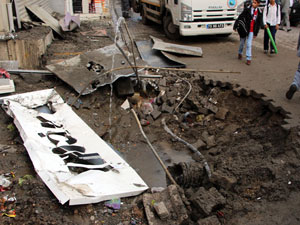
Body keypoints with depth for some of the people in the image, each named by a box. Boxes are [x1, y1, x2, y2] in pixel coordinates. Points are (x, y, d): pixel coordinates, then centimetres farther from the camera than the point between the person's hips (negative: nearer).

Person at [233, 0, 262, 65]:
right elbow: (240, 17, -11)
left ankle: (248, 59, 1)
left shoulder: (259, 12, 0)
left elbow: (259, 23, 7)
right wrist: (235, 26, -16)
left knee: (249, 45, -6)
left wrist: (256, 33, 8)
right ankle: (240, 53, 40)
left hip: (251, 31, 1)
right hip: (244, 29, 0)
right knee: (242, 43, 14)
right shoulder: (247, 9, -8)